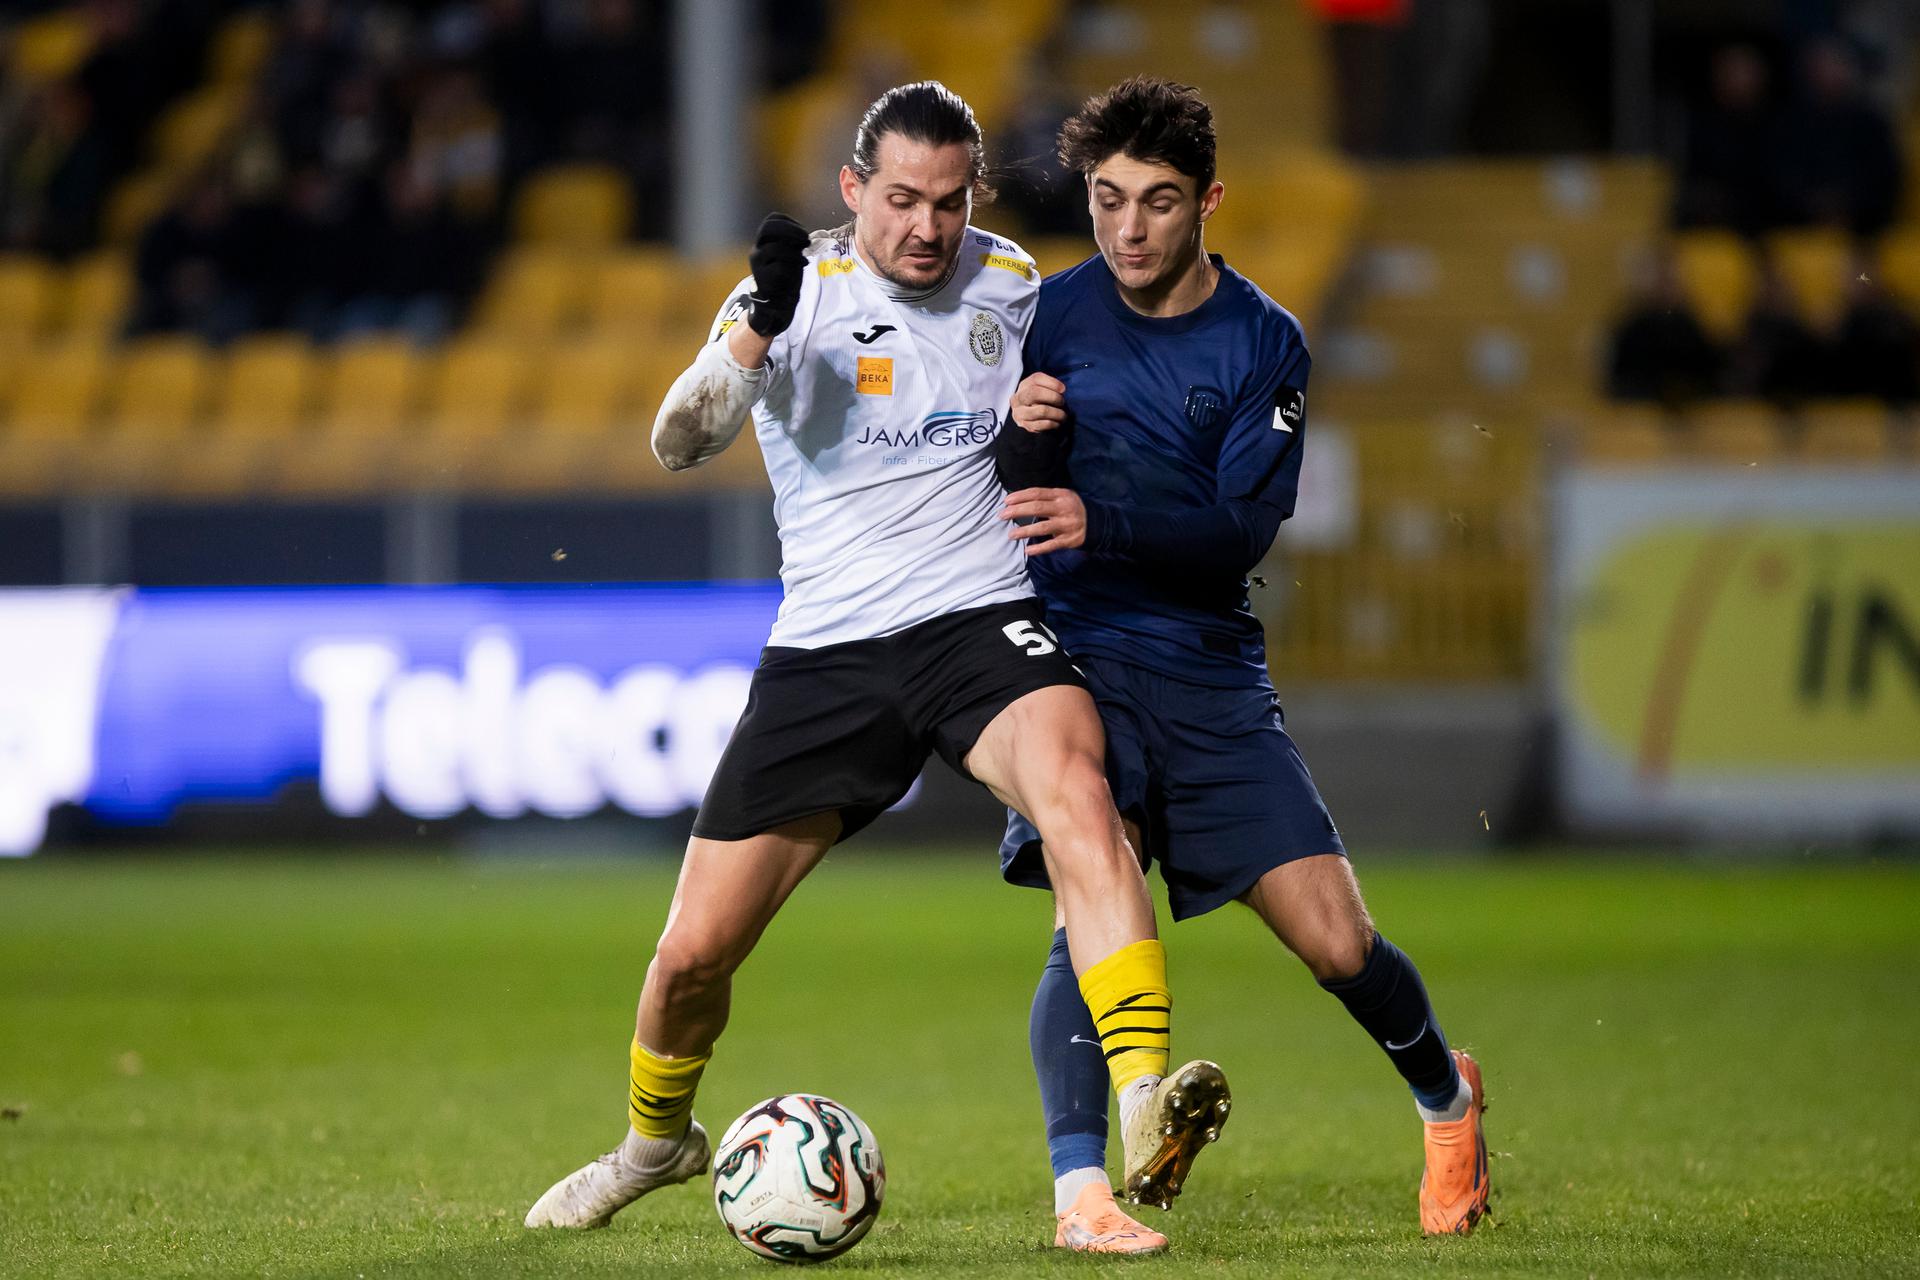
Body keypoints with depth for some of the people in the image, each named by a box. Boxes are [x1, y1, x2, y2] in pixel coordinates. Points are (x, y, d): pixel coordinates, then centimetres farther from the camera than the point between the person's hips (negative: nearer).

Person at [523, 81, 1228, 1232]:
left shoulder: (1011, 283, 5)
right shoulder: (794, 295, -4)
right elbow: (681, 441, -20)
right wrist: (759, 330, -38)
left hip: (984, 620, 0)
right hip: (825, 652, 0)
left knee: (1076, 790, -34)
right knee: (693, 955, 3)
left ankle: (1146, 1106, -47)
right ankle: (655, 1142, 36)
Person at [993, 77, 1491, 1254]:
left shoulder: (1264, 344, -1)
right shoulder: (1050, 316, 1)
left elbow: (1243, 530, -12)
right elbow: (1004, 513, 5)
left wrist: (1103, 523, -28)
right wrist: (1019, 438, -18)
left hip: (1212, 671, 1)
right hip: (1078, 656, -1)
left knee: (1338, 944, -2)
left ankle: (1447, 1097, 28)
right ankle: (1080, 1191, -23)